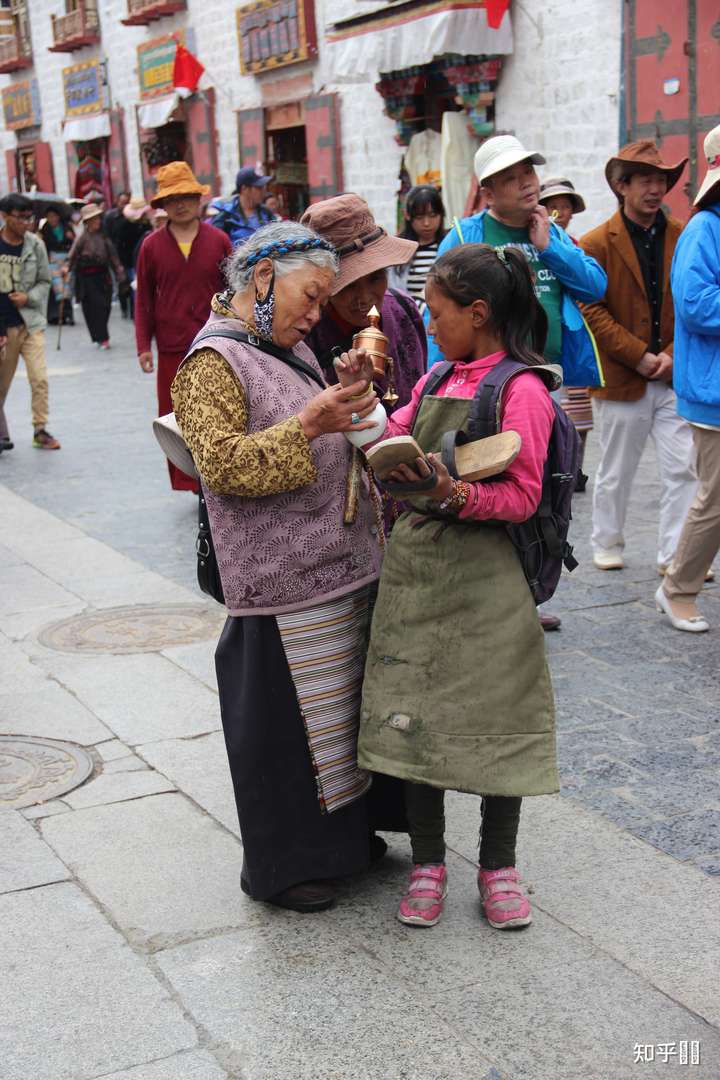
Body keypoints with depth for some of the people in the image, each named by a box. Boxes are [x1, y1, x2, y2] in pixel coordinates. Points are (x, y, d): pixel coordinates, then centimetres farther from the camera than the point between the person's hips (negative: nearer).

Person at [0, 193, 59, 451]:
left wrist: (28, 297, -11)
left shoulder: (35, 245, 0)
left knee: (39, 379, -7)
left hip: (30, 323, 1)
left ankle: (40, 430, 7)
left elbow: (44, 282, 9)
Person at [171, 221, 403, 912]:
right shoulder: (214, 360, -11)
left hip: (340, 570, 9)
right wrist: (306, 426, -27)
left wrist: (349, 403, 12)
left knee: (337, 707, 17)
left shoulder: (290, 349, 16)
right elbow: (221, 464, -21)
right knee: (282, 721, 1)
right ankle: (280, 867, 17)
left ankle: (341, 834, 34)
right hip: (282, 582, -9)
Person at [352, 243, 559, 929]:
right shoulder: (435, 381, 12)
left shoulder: (522, 390, -10)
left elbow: (523, 498, -13)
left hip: (485, 573, -6)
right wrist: (363, 394, 8)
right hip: (415, 563, 6)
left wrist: (458, 495, -28)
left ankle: (498, 864, 24)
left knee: (495, 717, 4)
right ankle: (427, 861, 23)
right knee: (411, 713, 8)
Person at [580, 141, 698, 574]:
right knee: (616, 471, 11)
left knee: (684, 469, -1)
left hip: (674, 376, 2)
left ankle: (675, 555, 7)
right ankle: (607, 542, 29)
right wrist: (639, 356, -14)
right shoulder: (596, 244, -4)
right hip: (622, 378, -2)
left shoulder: (684, 238, 5)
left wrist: (674, 354, -9)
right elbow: (591, 311, -9)